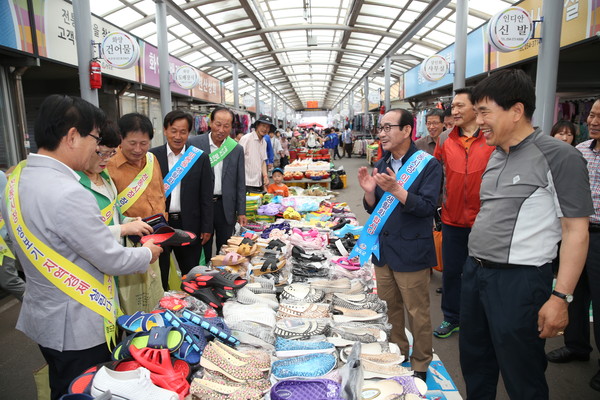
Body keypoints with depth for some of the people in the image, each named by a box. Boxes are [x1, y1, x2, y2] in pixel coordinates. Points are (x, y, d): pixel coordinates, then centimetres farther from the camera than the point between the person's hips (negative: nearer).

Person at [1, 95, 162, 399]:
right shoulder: (68, 194, -30)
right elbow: (113, 261, -22)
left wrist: (119, 229, 10)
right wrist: (147, 254, -2)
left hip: (43, 314, 8)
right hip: (77, 327, -8)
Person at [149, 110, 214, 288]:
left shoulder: (200, 157, -1)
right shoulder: (152, 156, -1)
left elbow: (206, 196, 0)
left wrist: (207, 227, -1)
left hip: (189, 225, 0)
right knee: (159, 276, 13)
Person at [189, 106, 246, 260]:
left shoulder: (237, 149, 2)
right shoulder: (194, 143, -4)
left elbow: (240, 183, 5)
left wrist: (241, 212, 3)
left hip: (226, 207, 2)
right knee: (202, 252, 9)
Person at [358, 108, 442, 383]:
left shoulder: (428, 164, -11)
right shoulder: (381, 165, 9)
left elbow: (428, 207, -20)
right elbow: (373, 209, 11)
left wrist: (396, 190, -31)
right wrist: (370, 192, -10)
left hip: (411, 252, -6)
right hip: (383, 250, 6)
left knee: (417, 313, 8)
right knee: (389, 309, 19)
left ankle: (420, 366, 28)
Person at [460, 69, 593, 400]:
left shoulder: (559, 157, -12)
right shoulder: (495, 156, 11)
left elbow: (576, 231, -13)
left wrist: (561, 297, -16)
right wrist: (475, 265, 16)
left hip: (518, 281, -7)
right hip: (475, 272, 7)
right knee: (474, 366, 20)